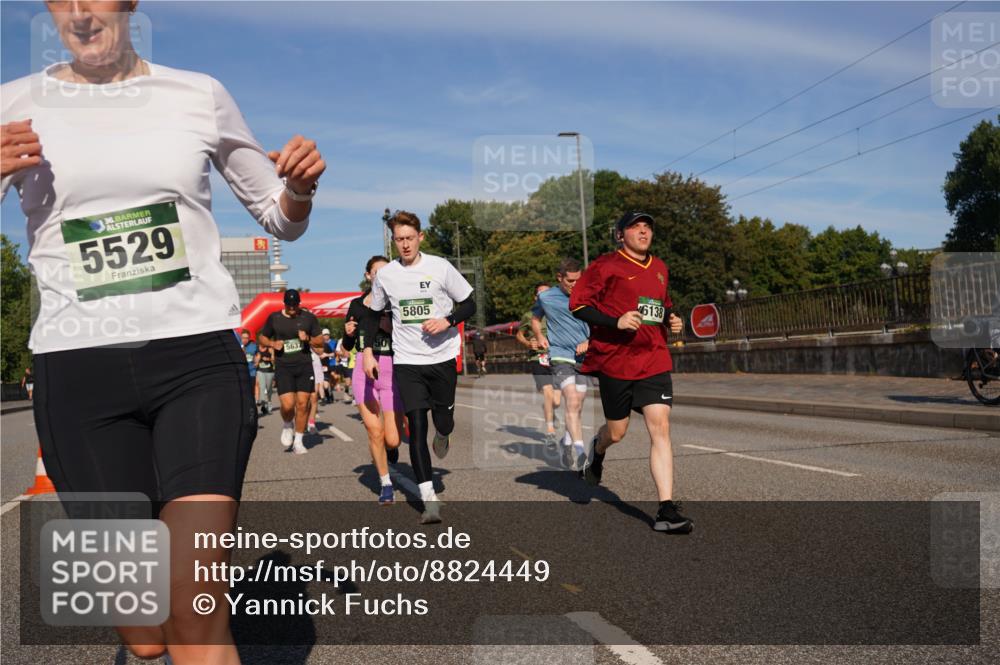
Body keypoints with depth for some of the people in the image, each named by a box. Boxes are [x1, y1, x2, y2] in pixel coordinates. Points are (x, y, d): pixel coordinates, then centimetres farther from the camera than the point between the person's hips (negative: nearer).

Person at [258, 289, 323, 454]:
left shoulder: (309, 318, 5)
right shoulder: (274, 318, 5)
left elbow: (320, 341, 9)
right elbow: (262, 337, 15)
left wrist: (308, 339, -11)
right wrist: (272, 344, -5)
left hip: (304, 366, 1)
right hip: (283, 367, -1)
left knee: (303, 404, -1)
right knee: (287, 405, -12)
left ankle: (298, 441, 12)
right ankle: (287, 425, 22)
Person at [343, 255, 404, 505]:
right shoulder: (356, 305, 9)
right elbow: (348, 346, 15)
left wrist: (392, 328, -19)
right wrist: (348, 333, -4)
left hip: (391, 371, -2)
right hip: (364, 371, 2)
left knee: (392, 439, -6)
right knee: (374, 433, -3)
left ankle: (391, 446, 33)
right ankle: (385, 484, 18)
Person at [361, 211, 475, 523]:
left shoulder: (440, 267, -4)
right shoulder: (385, 275, 3)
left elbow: (469, 304, 2)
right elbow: (373, 315, 16)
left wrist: (447, 321, -15)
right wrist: (368, 351, 8)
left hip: (442, 357, 0)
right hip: (406, 360, 1)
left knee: (444, 422, 4)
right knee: (416, 426, -7)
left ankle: (441, 436, 45)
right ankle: (429, 499, -5)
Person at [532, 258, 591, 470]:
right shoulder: (545, 298, 1)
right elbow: (535, 319, 20)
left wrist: (589, 342, -7)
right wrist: (539, 337, 3)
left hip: (583, 357, 3)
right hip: (560, 355, -3)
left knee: (577, 407, 10)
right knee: (572, 401, -22)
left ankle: (567, 447, 28)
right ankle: (579, 449, -27)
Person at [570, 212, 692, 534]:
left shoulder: (660, 268, 15)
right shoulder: (606, 266, -4)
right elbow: (578, 305, -9)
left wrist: (671, 320, 9)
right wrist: (616, 322, -21)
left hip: (654, 360, 4)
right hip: (614, 360, -4)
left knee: (660, 428, -9)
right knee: (617, 431, 9)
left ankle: (666, 511, -7)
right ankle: (598, 449, 48)